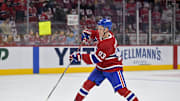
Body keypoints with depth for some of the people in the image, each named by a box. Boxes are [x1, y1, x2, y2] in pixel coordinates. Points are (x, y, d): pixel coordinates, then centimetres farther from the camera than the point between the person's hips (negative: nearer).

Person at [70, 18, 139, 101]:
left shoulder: (109, 44, -31)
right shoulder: (103, 34, -5)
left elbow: (96, 59, -32)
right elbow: (95, 34, 22)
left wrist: (80, 56, -30)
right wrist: (87, 33, 2)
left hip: (113, 69, -8)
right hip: (101, 67, 8)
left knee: (122, 90, -15)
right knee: (88, 84, 3)